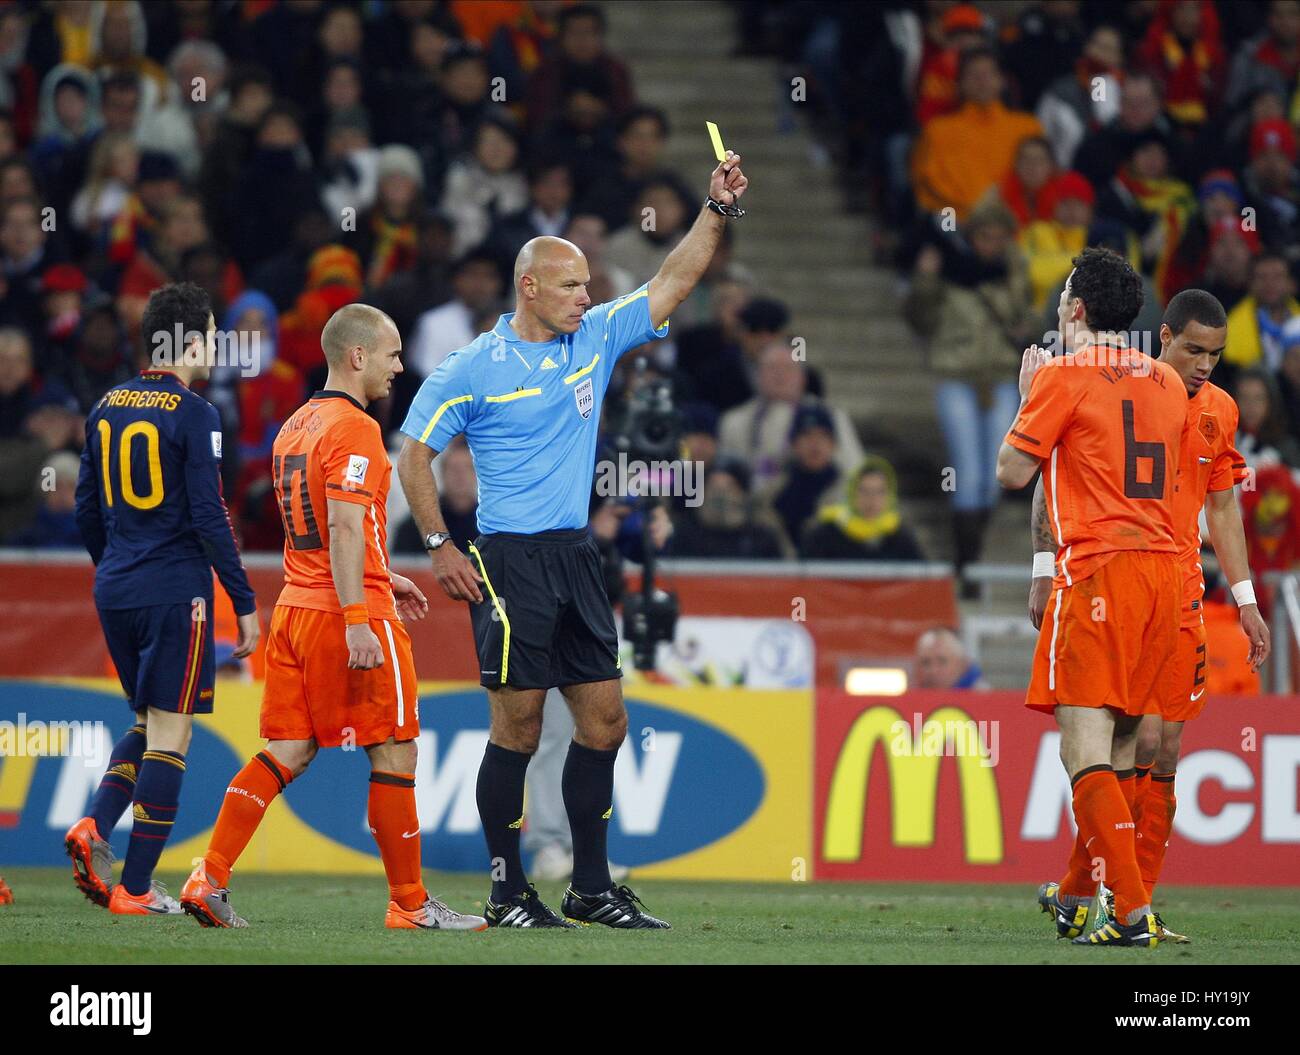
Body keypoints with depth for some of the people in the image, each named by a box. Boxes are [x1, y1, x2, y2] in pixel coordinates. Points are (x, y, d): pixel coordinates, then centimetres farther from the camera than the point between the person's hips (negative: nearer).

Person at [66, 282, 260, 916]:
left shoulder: (107, 408, 9)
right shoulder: (191, 413, -11)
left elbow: (85, 508, 14)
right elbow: (208, 517, -14)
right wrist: (245, 604, -10)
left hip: (114, 591, 7)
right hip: (176, 590, -7)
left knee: (150, 720, 20)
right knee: (170, 733, -1)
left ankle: (94, 827, -2)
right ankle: (136, 889, -3)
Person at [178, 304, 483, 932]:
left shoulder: (295, 427, 16)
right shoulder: (355, 430, -12)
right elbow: (344, 529, -20)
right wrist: (357, 619, -24)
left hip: (295, 609, 8)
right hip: (346, 613, -8)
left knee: (286, 753, 7)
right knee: (394, 753, 0)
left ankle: (210, 880, -2)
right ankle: (410, 905, 4)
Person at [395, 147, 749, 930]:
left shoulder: (597, 338, 9)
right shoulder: (472, 370, -5)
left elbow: (670, 287, 10)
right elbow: (413, 453, 0)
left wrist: (717, 211, -1)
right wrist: (441, 548, -6)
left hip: (577, 556, 6)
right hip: (510, 563, -6)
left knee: (604, 720, 5)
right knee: (519, 724, -6)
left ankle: (592, 887, 12)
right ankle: (508, 891, 2)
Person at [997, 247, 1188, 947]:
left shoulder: (1064, 376, -5)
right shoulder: (1168, 383, 15)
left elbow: (1012, 472, -1)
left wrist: (1026, 397, 15)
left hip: (1097, 570, -7)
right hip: (1164, 567, 7)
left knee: (1084, 745, -8)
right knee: (1119, 743, 16)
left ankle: (1135, 911, -20)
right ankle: (1077, 894, 30)